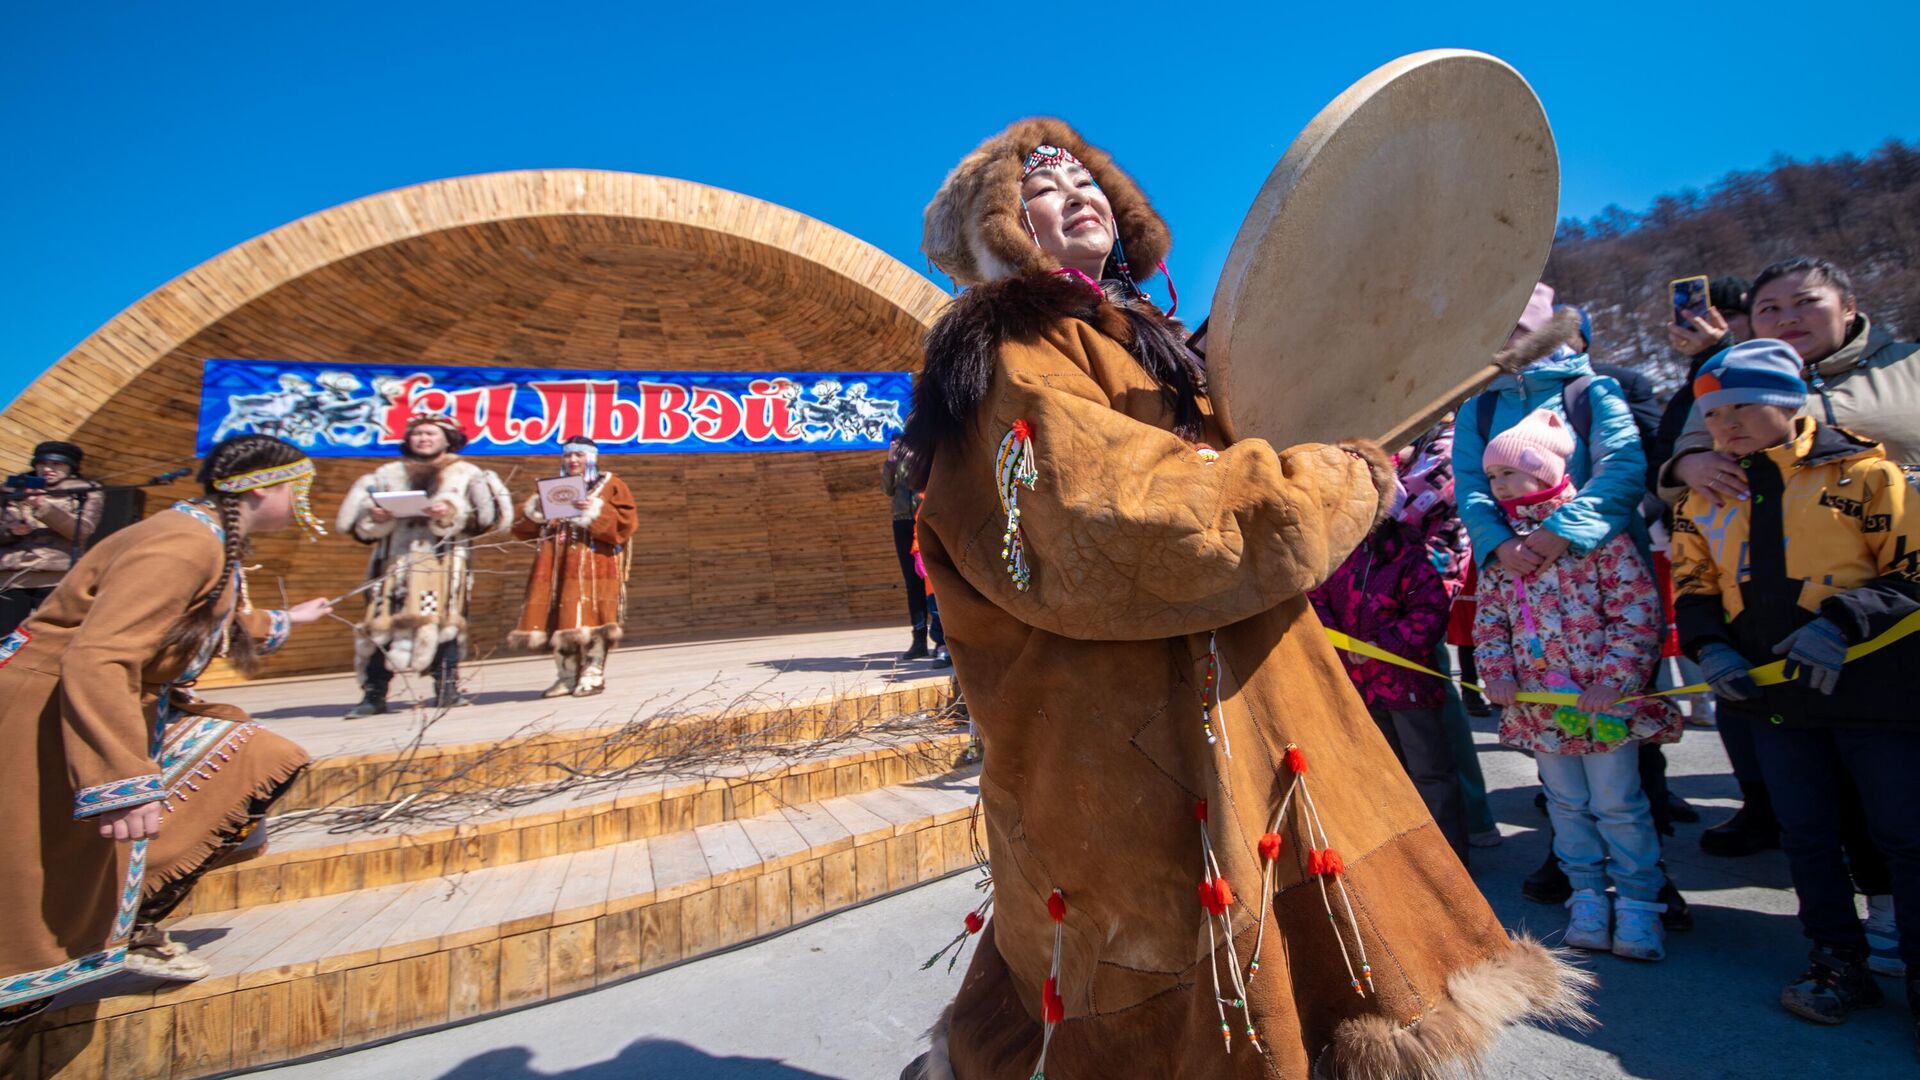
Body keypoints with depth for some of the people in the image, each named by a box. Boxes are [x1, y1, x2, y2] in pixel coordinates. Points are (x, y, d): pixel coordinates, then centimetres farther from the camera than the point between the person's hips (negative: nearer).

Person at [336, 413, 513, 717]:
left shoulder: (466, 474, 12)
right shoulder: (388, 474, 20)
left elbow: (487, 515, -1)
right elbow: (355, 523, 17)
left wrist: (452, 513, -16)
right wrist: (373, 517, -5)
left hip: (444, 561, -2)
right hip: (395, 560, 3)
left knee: (445, 621, -8)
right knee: (381, 623, -3)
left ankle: (447, 688, -1)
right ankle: (374, 694, 3)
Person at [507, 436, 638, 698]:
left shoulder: (610, 485, 7)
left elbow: (626, 522, -6)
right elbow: (524, 530, 20)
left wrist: (596, 511, -18)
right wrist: (534, 511, 0)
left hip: (593, 564, -5)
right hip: (557, 565, 5)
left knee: (590, 616, -11)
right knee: (560, 619, 2)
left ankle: (593, 674, -4)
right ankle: (568, 676, 9)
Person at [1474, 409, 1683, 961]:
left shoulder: (1596, 530, -9)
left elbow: (1638, 611, -11)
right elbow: (1488, 616, 8)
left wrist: (1614, 680, -17)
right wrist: (1497, 673, -4)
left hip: (1603, 697, -4)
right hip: (1536, 701, 5)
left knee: (1617, 803, 6)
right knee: (1567, 803, 14)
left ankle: (1638, 901, 23)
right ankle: (1587, 894, 28)